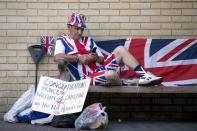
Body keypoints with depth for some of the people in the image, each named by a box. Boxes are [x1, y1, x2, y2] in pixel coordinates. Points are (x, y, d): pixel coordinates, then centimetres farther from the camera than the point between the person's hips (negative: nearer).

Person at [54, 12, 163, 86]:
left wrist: (95, 58, -8)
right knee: (111, 74, -37)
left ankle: (144, 76, -13)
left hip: (101, 69, 7)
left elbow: (102, 59, 17)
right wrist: (79, 58, -15)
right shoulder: (62, 40, 5)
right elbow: (57, 57, -15)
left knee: (120, 50, -8)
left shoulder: (88, 40, 20)